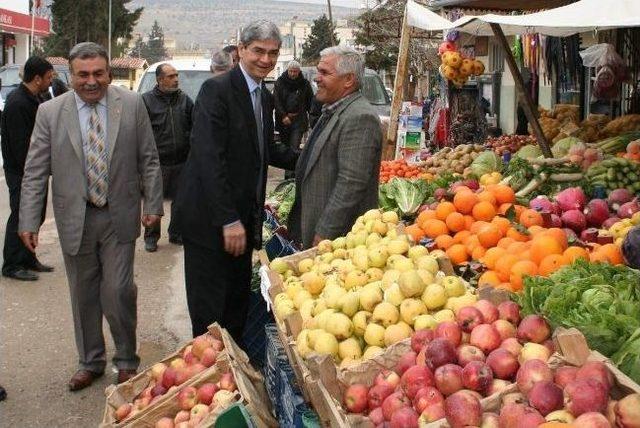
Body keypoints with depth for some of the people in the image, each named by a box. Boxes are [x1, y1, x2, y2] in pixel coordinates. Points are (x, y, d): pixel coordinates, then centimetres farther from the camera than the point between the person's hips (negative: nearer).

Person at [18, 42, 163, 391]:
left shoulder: (132, 104, -3)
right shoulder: (50, 113, -3)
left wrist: (153, 204, -1)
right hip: (75, 219, 1)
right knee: (83, 295, 12)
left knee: (118, 291, -2)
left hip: (119, 217, -1)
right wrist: (28, 221, -6)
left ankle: (126, 361, 20)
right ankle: (90, 362, 30)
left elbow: (148, 160, 3)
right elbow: (34, 173, -2)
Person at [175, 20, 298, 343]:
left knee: (238, 302, 17)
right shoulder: (217, 90, -15)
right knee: (209, 308, 1)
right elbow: (210, 159, -22)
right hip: (211, 218, -8)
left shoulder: (265, 97, 12)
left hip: (243, 217, 9)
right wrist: (229, 221, -23)